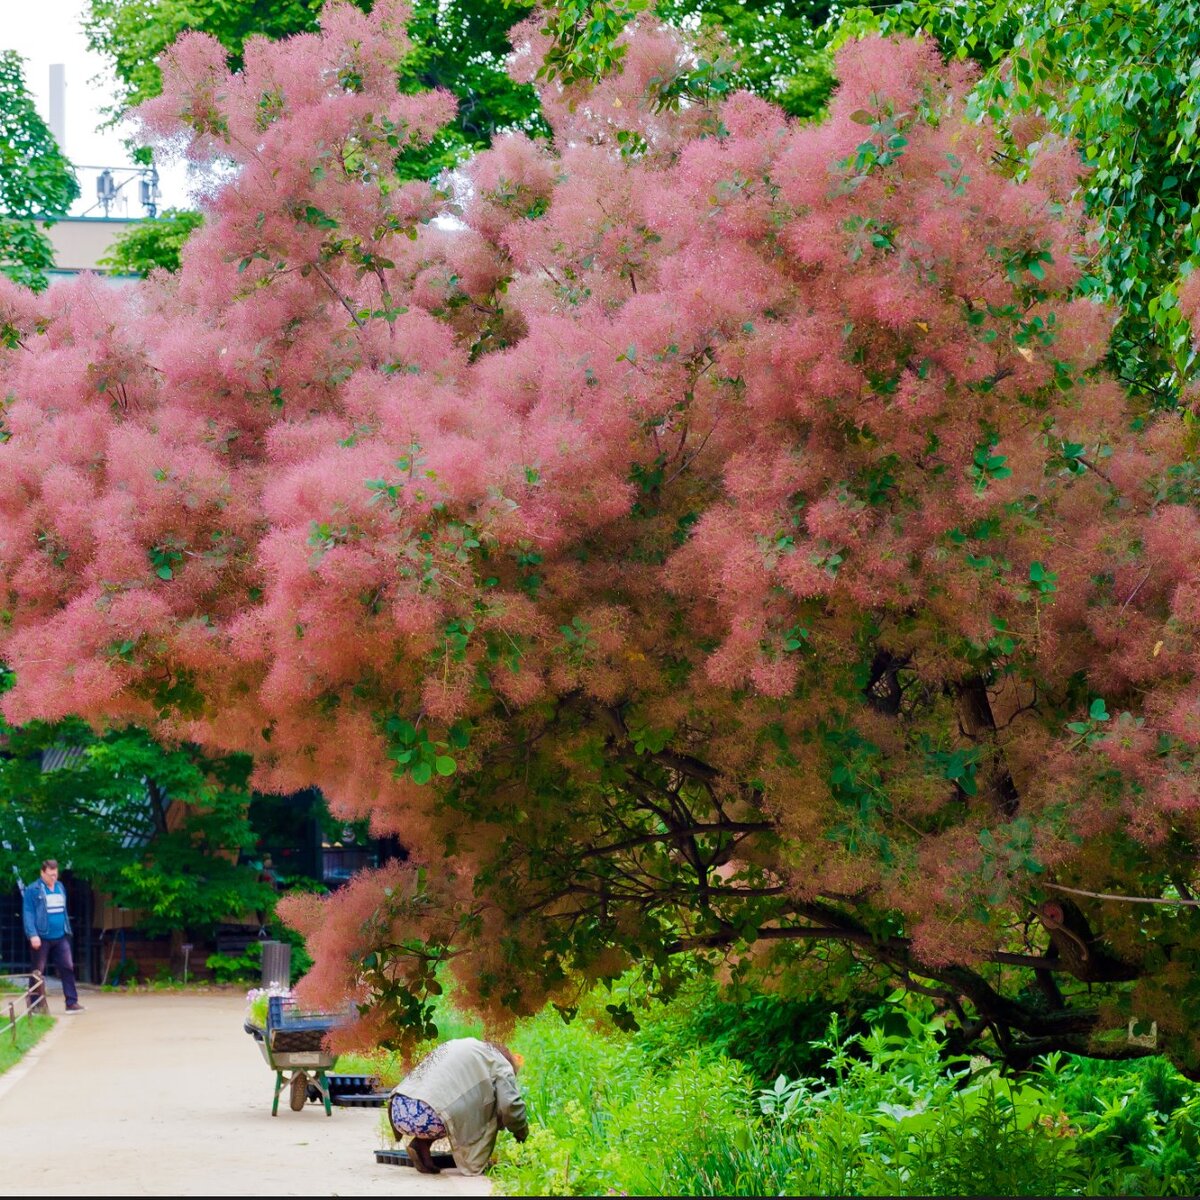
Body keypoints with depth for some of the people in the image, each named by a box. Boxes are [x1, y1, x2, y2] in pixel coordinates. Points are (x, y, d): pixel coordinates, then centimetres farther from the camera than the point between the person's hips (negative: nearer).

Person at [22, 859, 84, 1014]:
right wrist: (32, 934, -21)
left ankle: (72, 1002, -1)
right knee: (38, 972, 3)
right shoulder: (33, 890, -8)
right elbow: (28, 913, -13)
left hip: (60, 937, 5)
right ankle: (37, 1004, 9)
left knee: (68, 968, -2)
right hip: (42, 937, -5)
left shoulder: (60, 888, 11)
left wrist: (68, 930, 16)